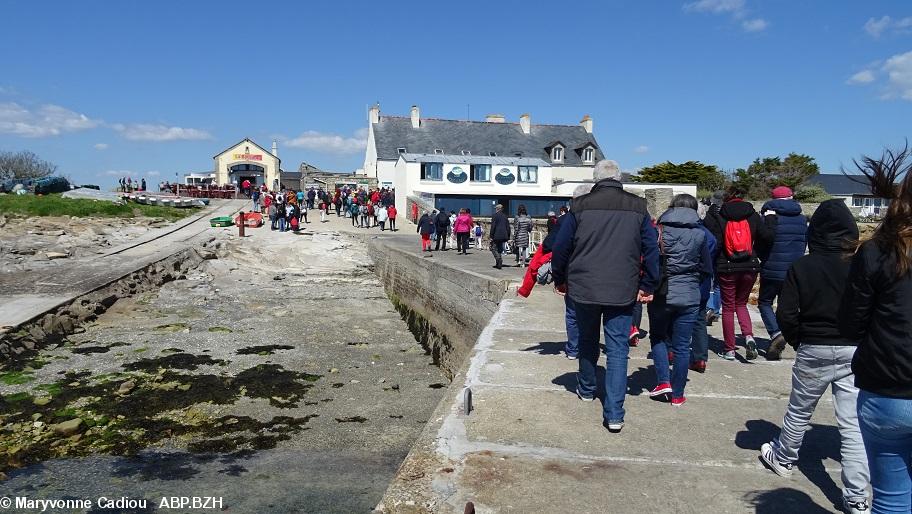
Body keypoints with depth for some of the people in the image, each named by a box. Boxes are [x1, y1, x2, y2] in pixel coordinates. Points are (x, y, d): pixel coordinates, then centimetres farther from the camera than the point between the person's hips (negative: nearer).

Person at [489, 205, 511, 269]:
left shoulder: (495, 216, -7)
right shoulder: (505, 216, 12)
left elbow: (493, 227, -11)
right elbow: (508, 227, 13)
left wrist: (491, 236, -9)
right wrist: (508, 237, 17)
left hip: (497, 236, -6)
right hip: (504, 236, 6)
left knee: (493, 248, 2)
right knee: (500, 249, 14)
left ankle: (498, 259, -19)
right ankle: (499, 263, 15)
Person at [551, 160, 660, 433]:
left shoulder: (580, 206, -3)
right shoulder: (638, 208, 2)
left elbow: (561, 246, 1)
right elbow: (652, 249, 3)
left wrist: (560, 279, 14)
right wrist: (647, 287, 10)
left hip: (584, 288, 0)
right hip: (622, 292, 0)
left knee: (587, 340, 21)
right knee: (618, 349, 4)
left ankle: (586, 389, 40)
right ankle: (614, 414, 0)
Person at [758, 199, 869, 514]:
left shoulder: (802, 267, -8)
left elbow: (786, 314, -9)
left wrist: (799, 343, 6)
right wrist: (859, 341, 11)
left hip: (813, 351, -1)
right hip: (853, 352, 1)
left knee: (799, 412, 18)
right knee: (853, 424, 4)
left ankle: (782, 459, 39)